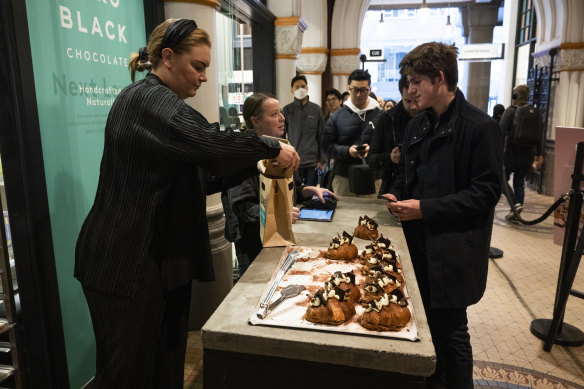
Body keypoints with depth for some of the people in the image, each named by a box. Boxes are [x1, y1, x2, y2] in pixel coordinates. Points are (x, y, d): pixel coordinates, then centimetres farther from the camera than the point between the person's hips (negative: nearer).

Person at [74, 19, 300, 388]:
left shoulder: (155, 101, 18)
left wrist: (257, 164, 4)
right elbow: (210, 143, -31)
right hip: (127, 264, -10)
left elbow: (195, 171, 16)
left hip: (159, 257, 10)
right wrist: (273, 147, -16)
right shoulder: (150, 99, -15)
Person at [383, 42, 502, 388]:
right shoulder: (418, 125, 10)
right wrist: (397, 196, 0)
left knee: (450, 329, 6)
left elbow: (487, 192, -15)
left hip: (453, 249, -6)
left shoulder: (479, 127, -12)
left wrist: (426, 208, -19)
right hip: (419, 242, 6)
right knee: (425, 323, 16)